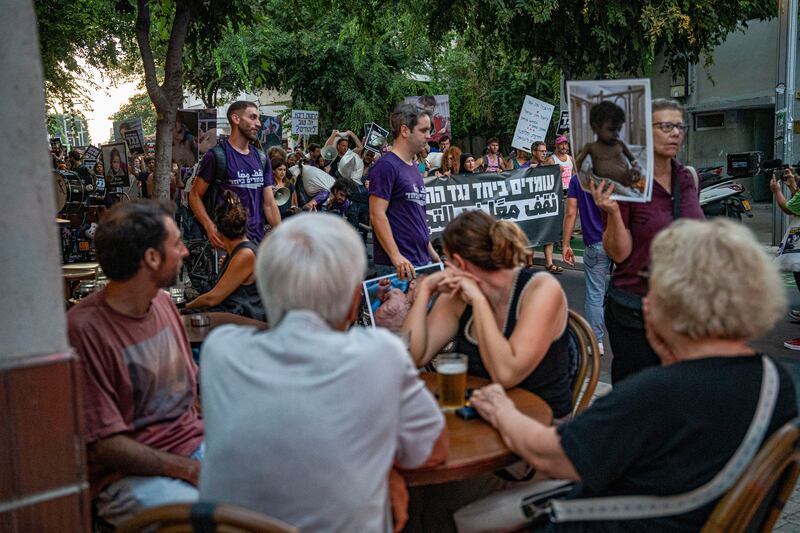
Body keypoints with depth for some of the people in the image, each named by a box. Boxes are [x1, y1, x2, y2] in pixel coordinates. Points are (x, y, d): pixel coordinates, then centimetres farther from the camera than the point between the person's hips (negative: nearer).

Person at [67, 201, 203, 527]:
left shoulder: (162, 302, 8)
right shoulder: (84, 329, -15)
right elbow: (105, 445, -15)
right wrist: (193, 470, -19)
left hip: (196, 444, 7)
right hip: (130, 474, -7)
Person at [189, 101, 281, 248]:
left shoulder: (261, 158, 12)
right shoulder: (216, 156, -5)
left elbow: (269, 204, 11)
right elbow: (195, 195, -4)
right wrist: (210, 227, -19)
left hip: (258, 240, 5)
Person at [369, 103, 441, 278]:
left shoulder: (413, 167, 17)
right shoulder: (386, 166, -10)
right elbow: (377, 215, -17)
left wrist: (431, 252, 21)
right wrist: (396, 257, -22)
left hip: (422, 261, 9)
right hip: (398, 265, -9)